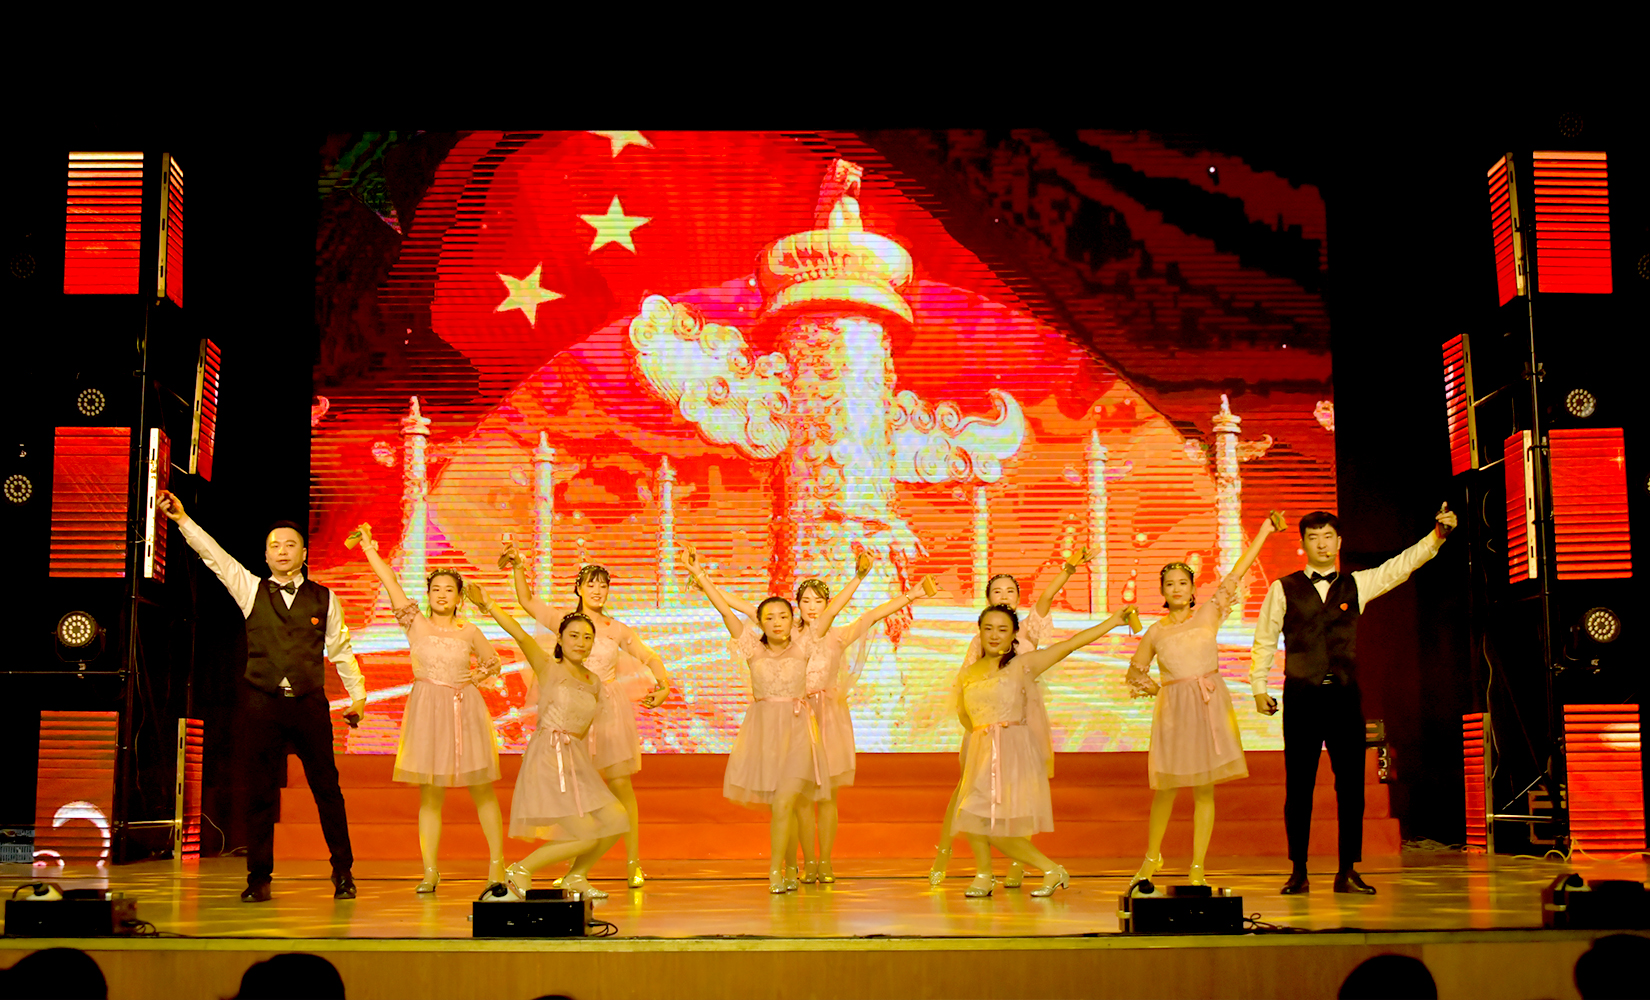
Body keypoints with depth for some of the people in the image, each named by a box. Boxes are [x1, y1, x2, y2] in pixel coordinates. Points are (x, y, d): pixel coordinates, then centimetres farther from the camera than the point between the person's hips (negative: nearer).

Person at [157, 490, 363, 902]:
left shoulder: (324, 599, 8)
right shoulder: (251, 590, 7)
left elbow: (340, 649, 12)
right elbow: (214, 556, -1)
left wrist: (358, 694, 11)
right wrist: (182, 519, -10)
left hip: (309, 703, 0)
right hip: (261, 702, 0)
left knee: (327, 788, 4)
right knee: (259, 792, 2)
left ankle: (343, 872, 16)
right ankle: (259, 878, 11)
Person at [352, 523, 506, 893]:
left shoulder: (469, 631, 4)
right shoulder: (416, 623, 2)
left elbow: (495, 663, 17)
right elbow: (390, 582, -1)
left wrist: (479, 674, -2)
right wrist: (368, 546, -2)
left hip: (465, 708, 0)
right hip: (427, 707, 0)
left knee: (482, 790, 2)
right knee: (429, 793, 3)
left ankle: (497, 862, 11)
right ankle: (430, 869, 8)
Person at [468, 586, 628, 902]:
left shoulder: (595, 682, 13)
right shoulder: (548, 668, -4)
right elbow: (520, 635, -18)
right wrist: (488, 606, -31)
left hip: (577, 760, 7)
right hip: (548, 760, -7)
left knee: (617, 820, 1)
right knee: (587, 836, -13)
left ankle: (575, 877, 19)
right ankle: (521, 870, 2)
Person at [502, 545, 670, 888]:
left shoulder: (618, 630, 6)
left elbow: (651, 657, 11)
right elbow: (527, 601, 5)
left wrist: (663, 685, -4)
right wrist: (518, 566, -5)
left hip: (609, 708, 0)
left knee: (620, 785, -2)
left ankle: (633, 863, 4)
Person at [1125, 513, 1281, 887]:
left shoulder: (1209, 614, 6)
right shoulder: (1155, 632, 8)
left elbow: (1236, 575, 5)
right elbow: (1135, 671, 21)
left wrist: (1264, 531, 4)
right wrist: (1155, 689, 5)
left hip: (1210, 705, 0)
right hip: (1173, 709, 0)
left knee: (1204, 789, 1)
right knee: (1165, 788, 4)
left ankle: (1197, 868, 7)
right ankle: (1152, 856, 26)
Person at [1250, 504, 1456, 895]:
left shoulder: (1356, 585, 12)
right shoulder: (1283, 589, 5)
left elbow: (1401, 565, 3)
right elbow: (1264, 640, 8)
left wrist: (1437, 535, -9)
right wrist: (1259, 687, 3)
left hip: (1345, 695, 2)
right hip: (1301, 697, -2)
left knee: (1351, 784, 1)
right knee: (1298, 785, 1)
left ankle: (1348, 871, 9)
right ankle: (1299, 872, 9)